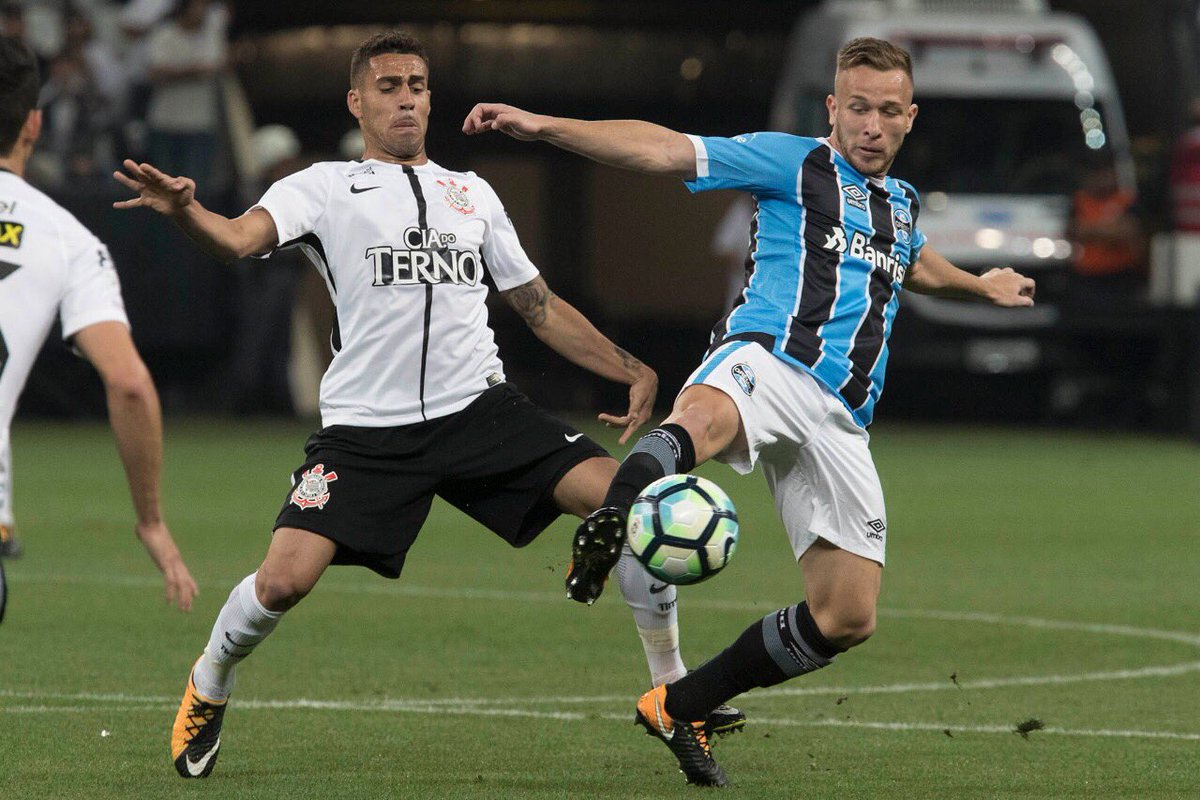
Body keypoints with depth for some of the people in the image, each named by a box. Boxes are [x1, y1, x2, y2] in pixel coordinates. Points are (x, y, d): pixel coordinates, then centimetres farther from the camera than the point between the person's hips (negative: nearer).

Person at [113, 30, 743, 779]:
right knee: (284, 579, -18)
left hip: (481, 408, 3)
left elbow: (541, 307, 23)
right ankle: (209, 686, 16)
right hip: (367, 428, -3)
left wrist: (632, 370, 11)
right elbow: (243, 237, -14)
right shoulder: (326, 187, 5)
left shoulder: (473, 193, 18)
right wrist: (186, 210, -37)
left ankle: (672, 689, 0)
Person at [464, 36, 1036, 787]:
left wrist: (978, 284, 68)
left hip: (839, 417, 7)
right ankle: (608, 523, -73)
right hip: (768, 359, -7)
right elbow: (663, 151, -4)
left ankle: (681, 707, 17)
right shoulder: (793, 163, 6)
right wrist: (545, 126, -15)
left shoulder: (901, 202, 26)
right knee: (704, 418, -45)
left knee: (848, 617, 1)